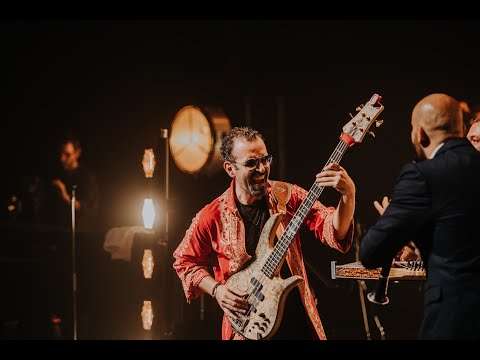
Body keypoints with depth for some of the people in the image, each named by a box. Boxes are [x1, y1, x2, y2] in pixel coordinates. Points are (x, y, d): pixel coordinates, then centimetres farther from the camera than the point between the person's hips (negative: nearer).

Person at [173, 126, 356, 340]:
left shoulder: (287, 196, -3)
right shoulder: (211, 217, -7)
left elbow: (334, 231, -14)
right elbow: (185, 261, 7)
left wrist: (348, 194, -32)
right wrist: (216, 289, -8)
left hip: (299, 322, 2)